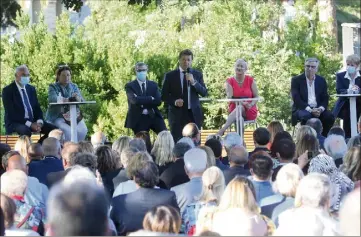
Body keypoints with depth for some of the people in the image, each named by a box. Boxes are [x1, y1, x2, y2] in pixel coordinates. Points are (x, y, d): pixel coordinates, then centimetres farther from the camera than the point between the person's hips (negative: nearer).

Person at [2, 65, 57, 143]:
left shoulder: (31, 89, 16)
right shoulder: (8, 90, -5)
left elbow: (37, 108, 13)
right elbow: (11, 113, -14)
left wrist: (39, 122, -10)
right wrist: (29, 124, -22)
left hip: (33, 122, 6)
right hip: (15, 123, -6)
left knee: (54, 129, -14)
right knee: (25, 130, -39)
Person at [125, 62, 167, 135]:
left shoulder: (153, 85, 12)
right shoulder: (130, 86, 0)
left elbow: (158, 101, -3)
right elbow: (135, 100, -17)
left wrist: (142, 101, -12)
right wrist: (151, 99, -10)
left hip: (154, 116, 3)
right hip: (139, 119, -3)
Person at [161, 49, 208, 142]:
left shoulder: (197, 74, 9)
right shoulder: (170, 76, 4)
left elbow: (204, 93, 2)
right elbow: (164, 95, 6)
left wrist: (193, 82, -13)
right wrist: (174, 101, -13)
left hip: (194, 114, 1)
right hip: (177, 114, -1)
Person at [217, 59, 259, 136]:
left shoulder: (250, 80, 3)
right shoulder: (230, 81, 3)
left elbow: (256, 97, 4)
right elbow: (229, 97, -9)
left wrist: (251, 105, -18)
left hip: (249, 111, -1)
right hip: (234, 110, 1)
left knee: (240, 108, -36)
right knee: (239, 118, -37)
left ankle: (222, 130, -51)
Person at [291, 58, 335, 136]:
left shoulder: (321, 80, 13)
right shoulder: (296, 80, 1)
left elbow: (325, 99, 9)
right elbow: (296, 99, -9)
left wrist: (320, 109, -14)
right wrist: (310, 110, -22)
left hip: (318, 110, 4)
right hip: (302, 109, -4)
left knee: (329, 116, -24)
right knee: (306, 116, -37)